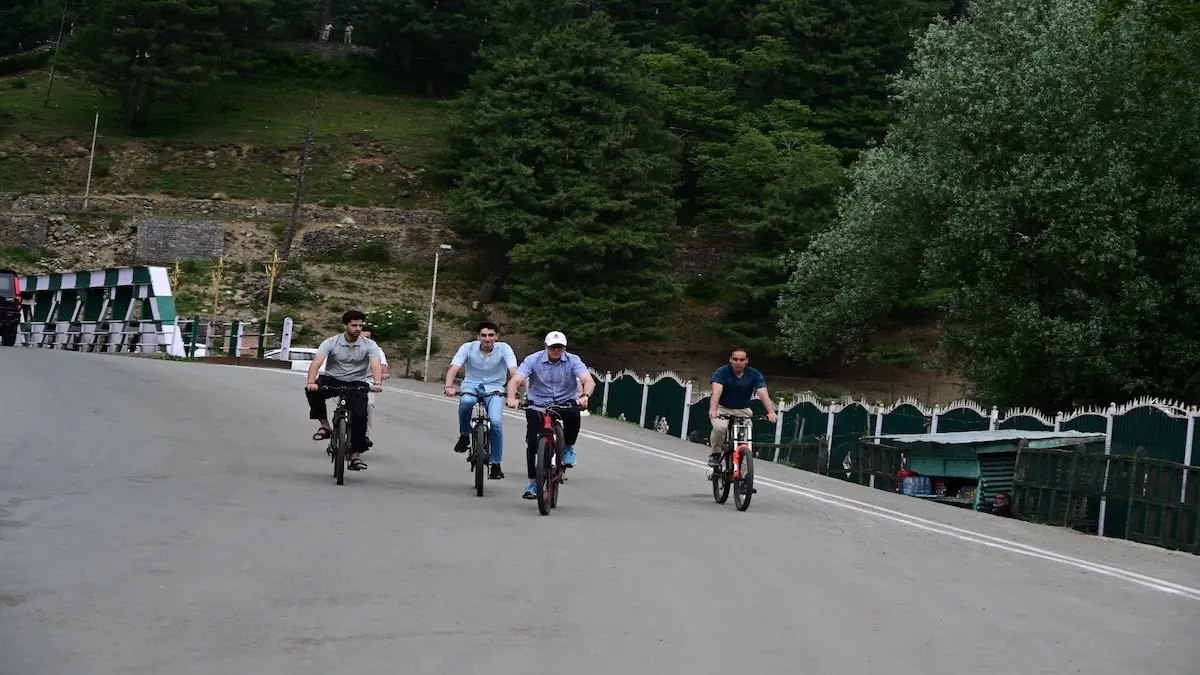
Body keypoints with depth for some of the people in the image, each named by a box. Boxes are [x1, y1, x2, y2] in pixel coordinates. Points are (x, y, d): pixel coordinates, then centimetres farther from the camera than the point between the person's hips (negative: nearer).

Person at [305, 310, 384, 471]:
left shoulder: (369, 345, -10)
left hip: (356, 383, 0)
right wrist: (311, 382, -43)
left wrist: (377, 383, -47)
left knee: (360, 416, -20)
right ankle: (325, 426, -11)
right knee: (312, 392, -30)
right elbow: (316, 363, -24)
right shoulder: (331, 342, -11)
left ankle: (355, 455, -8)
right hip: (333, 379, 0)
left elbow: (376, 365, -25)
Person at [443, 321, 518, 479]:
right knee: (466, 402, -36)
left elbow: (513, 371, -23)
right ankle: (464, 435, -9)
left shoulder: (504, 349, -12)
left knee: (496, 421, -23)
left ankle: (495, 463, -6)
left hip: (494, 389, 0)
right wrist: (449, 386, -40)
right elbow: (453, 368, -20)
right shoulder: (468, 348, -10)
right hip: (471, 386, 0)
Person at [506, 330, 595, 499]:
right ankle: (533, 483, 5)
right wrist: (511, 398, -42)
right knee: (532, 443, -11)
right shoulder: (533, 360, -11)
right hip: (537, 405, 0)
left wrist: (585, 396, -47)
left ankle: (568, 447, -5)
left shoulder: (573, 361, -10)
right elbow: (515, 380, -20)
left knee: (573, 415, -34)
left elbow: (589, 381, -24)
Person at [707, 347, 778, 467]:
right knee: (720, 427, -32)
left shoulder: (754, 375, -11)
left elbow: (763, 394, -23)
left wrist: (771, 412, -41)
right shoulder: (722, 372, -17)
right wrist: (713, 410, -51)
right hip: (722, 408, -2)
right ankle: (715, 454, -6)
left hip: (743, 410, 2)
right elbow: (716, 391, -32)